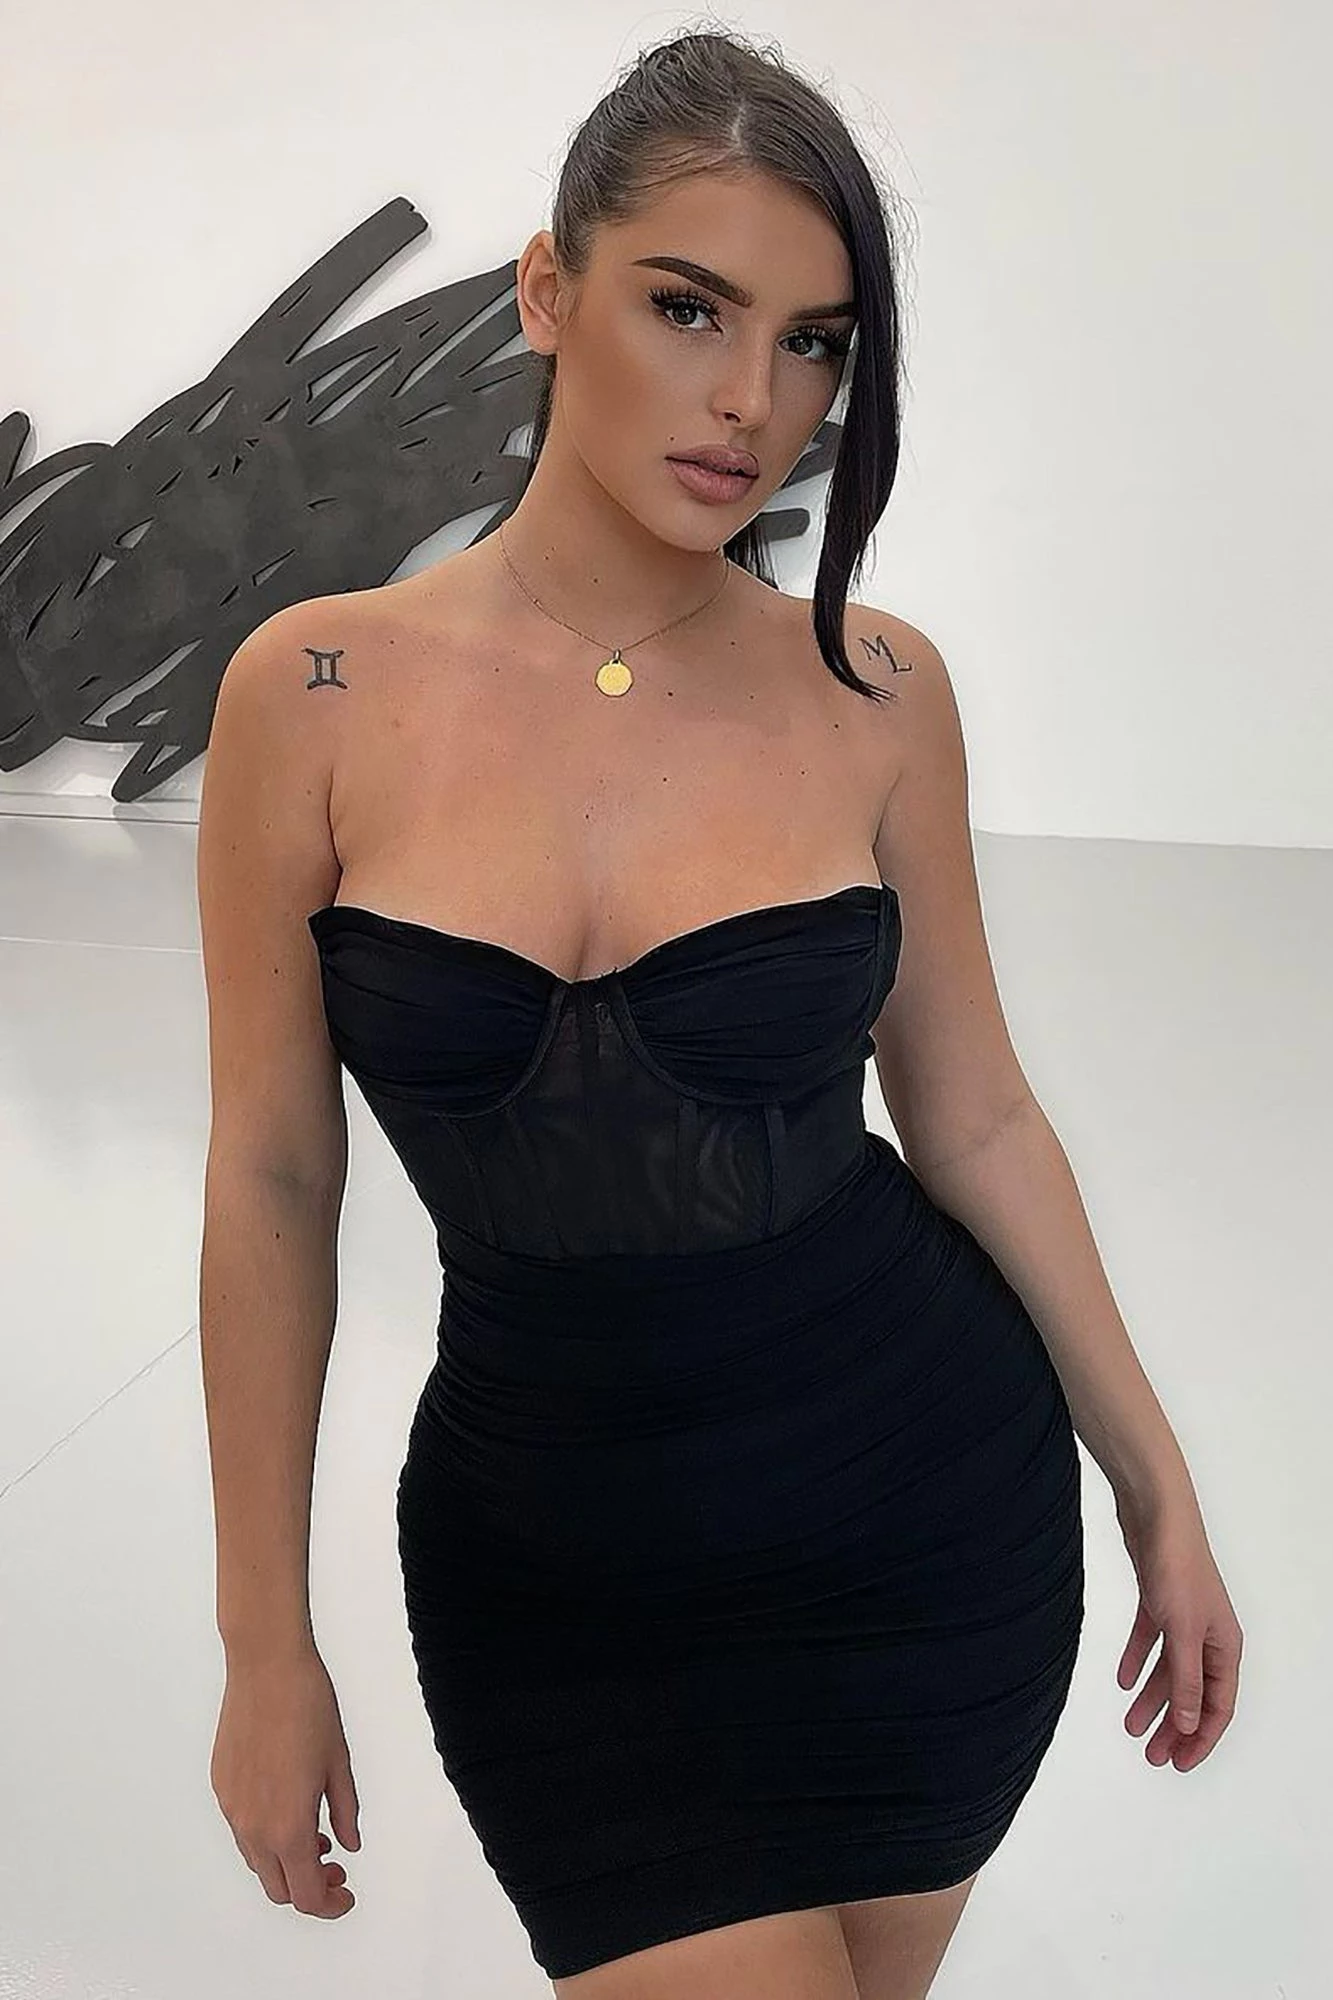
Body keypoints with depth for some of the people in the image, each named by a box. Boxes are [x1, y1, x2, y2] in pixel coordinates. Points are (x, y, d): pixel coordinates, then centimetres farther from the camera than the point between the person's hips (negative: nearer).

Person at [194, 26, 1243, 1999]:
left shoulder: (874, 690, -6)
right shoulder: (319, 695, -9)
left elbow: (973, 1115, 2)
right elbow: (273, 1186, -3)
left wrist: (1156, 1487, 6)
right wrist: (267, 1643, 0)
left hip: (920, 1510, 1)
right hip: (556, 1572, -1)